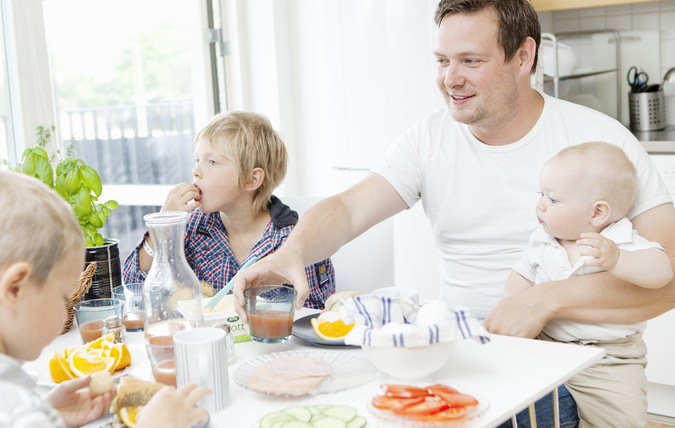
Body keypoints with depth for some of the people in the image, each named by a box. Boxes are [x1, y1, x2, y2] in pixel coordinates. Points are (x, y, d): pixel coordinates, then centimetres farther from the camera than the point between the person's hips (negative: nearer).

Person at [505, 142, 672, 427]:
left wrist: (615, 260, -41)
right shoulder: (541, 243, 3)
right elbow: (521, 278, 14)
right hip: (545, 348, 4)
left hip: (609, 361, -3)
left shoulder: (625, 245, -11)